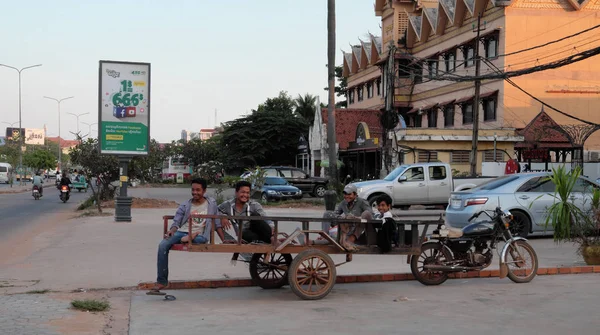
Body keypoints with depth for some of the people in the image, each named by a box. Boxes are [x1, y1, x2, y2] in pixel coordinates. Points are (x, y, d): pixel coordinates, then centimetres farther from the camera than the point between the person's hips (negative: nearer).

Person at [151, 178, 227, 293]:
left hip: (199, 235, -2)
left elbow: (217, 223, 14)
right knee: (163, 245, -26)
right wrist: (171, 231, -15)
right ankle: (161, 281, -22)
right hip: (182, 232, 2)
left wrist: (224, 240, 6)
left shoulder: (211, 203, 12)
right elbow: (176, 222, 8)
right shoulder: (185, 206, 13)